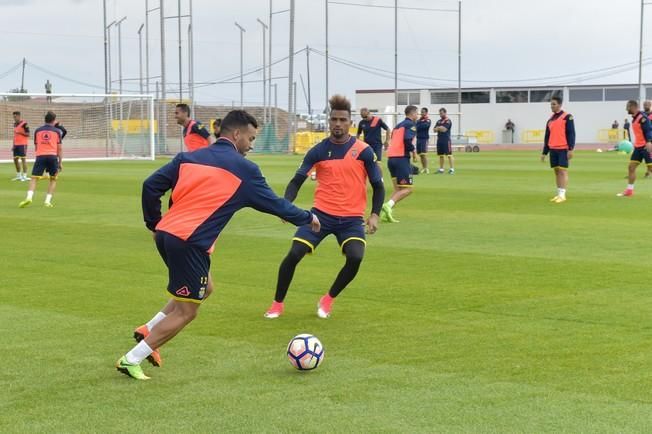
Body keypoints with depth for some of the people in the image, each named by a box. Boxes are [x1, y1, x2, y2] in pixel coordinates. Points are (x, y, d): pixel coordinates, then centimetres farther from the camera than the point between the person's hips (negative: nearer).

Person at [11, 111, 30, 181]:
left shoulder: (24, 124, -10)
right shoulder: (15, 124, 15)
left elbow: (28, 134, -11)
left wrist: (20, 132, -23)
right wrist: (13, 145, 19)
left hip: (22, 144, -8)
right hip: (16, 144, 8)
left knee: (23, 159, -6)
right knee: (15, 159, 10)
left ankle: (24, 176, -4)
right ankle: (18, 175, 20)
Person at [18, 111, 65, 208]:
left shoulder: (37, 131, 15)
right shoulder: (57, 131, 10)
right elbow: (59, 148, 8)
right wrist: (60, 162, 11)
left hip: (40, 156, 1)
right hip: (52, 156, -1)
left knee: (34, 178, 0)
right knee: (53, 179, 15)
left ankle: (29, 197, -24)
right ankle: (48, 201, 3)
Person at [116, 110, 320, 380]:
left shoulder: (188, 157, 14)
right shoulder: (244, 170, 0)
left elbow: (151, 187, 10)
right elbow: (274, 203, 9)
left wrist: (154, 224, 21)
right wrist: (307, 218, 23)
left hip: (165, 234, 8)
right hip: (190, 243, -8)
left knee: (204, 289, 27)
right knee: (186, 311, 4)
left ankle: (149, 331, 23)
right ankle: (131, 360, 4)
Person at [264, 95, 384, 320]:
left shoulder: (363, 151, -3)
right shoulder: (318, 151, 1)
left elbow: (378, 186, 3)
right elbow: (297, 181, 2)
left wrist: (374, 215, -10)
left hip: (351, 218, -1)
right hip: (321, 214, 1)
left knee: (355, 258, -23)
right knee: (294, 254, -14)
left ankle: (328, 300, 4)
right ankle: (277, 304, 8)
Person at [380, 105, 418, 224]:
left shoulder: (398, 125, 22)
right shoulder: (411, 124, -3)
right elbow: (407, 140, -20)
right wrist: (413, 152, -6)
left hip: (391, 158, 8)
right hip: (402, 158, -8)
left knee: (398, 189, 13)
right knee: (407, 189, -6)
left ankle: (387, 213, -4)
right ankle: (388, 205, -25)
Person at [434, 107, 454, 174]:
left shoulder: (448, 121, -7)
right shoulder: (439, 121, 17)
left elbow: (444, 129, -17)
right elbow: (435, 130, 10)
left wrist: (438, 128, -2)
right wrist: (440, 128, -8)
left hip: (446, 140, -8)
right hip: (439, 139, 8)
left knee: (449, 155, -9)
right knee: (441, 155, 10)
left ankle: (451, 169, -10)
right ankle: (441, 169, 15)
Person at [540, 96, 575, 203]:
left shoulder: (567, 117, -3)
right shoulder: (550, 120, 15)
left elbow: (571, 133, -8)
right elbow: (547, 137, 19)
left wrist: (570, 149, -15)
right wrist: (544, 152, 16)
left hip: (563, 149, -6)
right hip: (553, 149, 6)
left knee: (563, 171, -8)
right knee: (556, 171, 7)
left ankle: (562, 195, -9)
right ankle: (559, 194, 12)